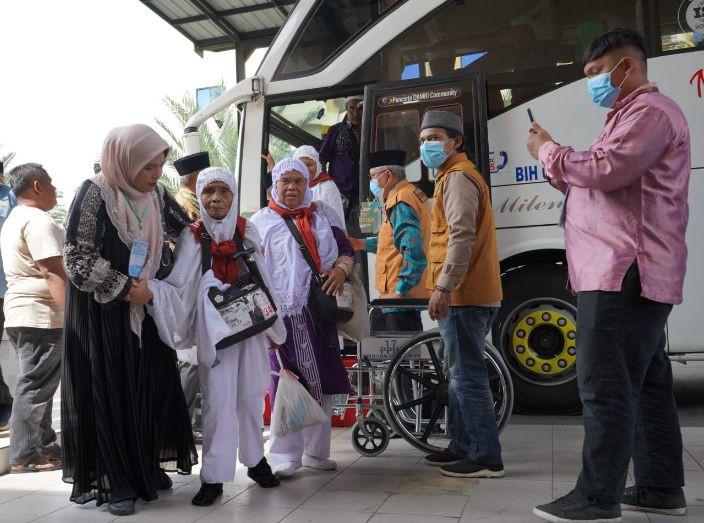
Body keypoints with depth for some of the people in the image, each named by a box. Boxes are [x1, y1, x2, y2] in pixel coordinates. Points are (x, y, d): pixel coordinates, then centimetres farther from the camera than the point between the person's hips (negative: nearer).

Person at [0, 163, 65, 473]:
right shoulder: (38, 220, -13)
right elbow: (52, 272, -22)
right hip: (40, 314, -10)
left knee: (36, 385, 14)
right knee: (34, 387, -5)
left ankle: (44, 447, 21)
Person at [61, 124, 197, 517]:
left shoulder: (157, 195, 6)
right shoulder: (95, 193, -12)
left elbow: (187, 232, 20)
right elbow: (78, 257, -16)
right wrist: (124, 289, -16)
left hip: (148, 310, 6)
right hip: (104, 311, -6)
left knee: (153, 387, 8)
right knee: (110, 391, 1)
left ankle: (148, 468, 23)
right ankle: (116, 482, 11)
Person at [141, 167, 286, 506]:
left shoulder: (247, 230, 4)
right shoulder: (192, 236, -2)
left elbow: (263, 278, 10)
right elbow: (179, 285, -9)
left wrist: (271, 324, 12)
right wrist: (149, 289, -29)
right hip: (214, 326, -2)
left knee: (251, 394, 11)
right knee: (218, 398, -3)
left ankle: (255, 459, 28)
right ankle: (213, 476, 7)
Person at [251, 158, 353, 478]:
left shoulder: (323, 216, 16)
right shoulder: (262, 221, 8)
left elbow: (346, 249, 17)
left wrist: (341, 269, -5)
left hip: (319, 311, 3)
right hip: (282, 313, -3)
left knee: (323, 380, 5)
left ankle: (315, 451, 19)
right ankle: (286, 455, 8)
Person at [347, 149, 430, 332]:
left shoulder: (400, 203, -16)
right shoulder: (412, 193, 17)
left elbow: (414, 251, -26)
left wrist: (401, 290, -23)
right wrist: (362, 244, 22)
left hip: (401, 297, -11)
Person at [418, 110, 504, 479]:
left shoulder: (457, 177, -9)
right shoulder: (451, 176, 24)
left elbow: (462, 235, -22)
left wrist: (443, 286, -27)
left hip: (463, 296, -11)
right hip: (464, 294, 11)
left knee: (467, 375, -8)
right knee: (460, 372, 16)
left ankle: (487, 458, -1)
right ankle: (462, 446, 27)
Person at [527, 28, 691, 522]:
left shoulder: (649, 111, -6)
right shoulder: (633, 113, 27)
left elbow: (606, 170, -21)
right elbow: (603, 186, 27)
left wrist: (549, 150, -6)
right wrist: (563, 175, 12)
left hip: (624, 273, -11)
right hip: (628, 273, 11)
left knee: (606, 388, -11)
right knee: (647, 384, 13)